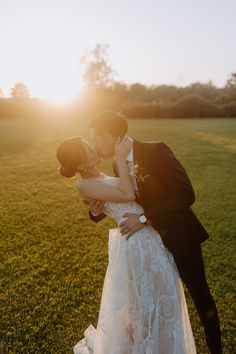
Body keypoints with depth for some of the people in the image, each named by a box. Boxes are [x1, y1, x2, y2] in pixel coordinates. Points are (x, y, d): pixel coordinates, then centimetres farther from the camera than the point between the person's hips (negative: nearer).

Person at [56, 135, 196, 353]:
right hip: (135, 242, -9)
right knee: (142, 300, 9)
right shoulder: (84, 184, -15)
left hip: (149, 237, 9)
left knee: (156, 294, 24)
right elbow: (128, 195, -21)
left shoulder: (99, 177, 13)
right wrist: (120, 158, -17)